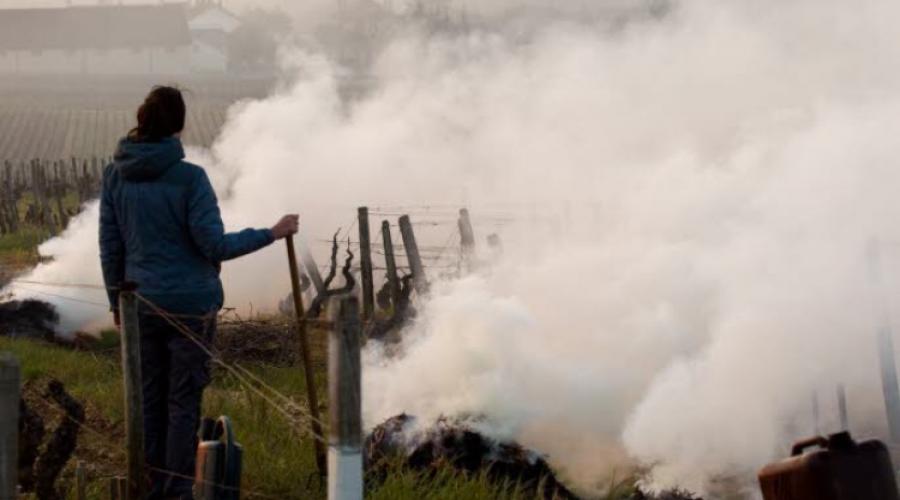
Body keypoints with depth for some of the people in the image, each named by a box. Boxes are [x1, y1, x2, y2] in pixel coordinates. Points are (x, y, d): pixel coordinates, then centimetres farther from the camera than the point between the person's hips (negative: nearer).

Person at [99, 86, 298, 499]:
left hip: (143, 305, 4)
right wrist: (272, 234, -5)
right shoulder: (189, 178, -16)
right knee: (184, 400, 4)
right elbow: (215, 245, -15)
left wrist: (116, 301, 15)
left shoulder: (115, 175, -3)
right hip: (191, 305, -4)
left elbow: (110, 247, 4)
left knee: (151, 397, 13)